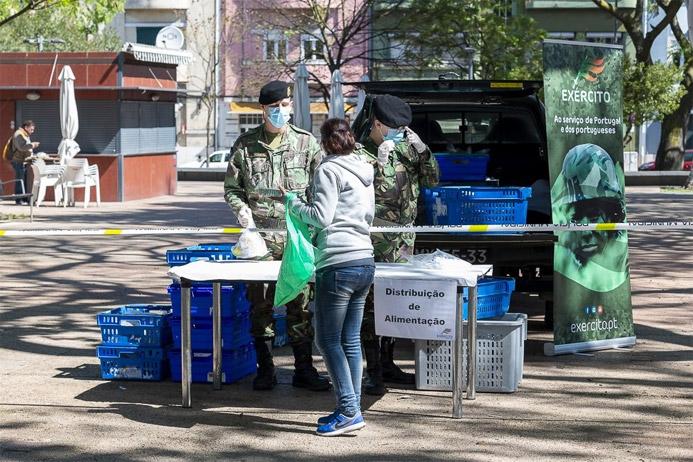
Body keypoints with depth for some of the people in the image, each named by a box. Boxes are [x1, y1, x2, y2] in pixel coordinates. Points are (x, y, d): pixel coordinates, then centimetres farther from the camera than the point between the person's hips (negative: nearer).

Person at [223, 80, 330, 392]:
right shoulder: (245, 144, 6)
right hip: (259, 236, 0)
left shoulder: (306, 143, 6)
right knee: (260, 302, 4)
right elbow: (231, 188, 11)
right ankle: (264, 368, 14)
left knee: (300, 302, 2)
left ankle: (304, 368, 11)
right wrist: (242, 210, -8)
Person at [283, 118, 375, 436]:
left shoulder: (329, 170, -7)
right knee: (351, 340, 12)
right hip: (365, 261, 8)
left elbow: (321, 217, -14)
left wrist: (293, 203, 3)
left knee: (328, 340, -2)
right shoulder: (363, 172, 17)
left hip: (338, 264, -8)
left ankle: (349, 411, -5)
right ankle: (352, 410, 14)